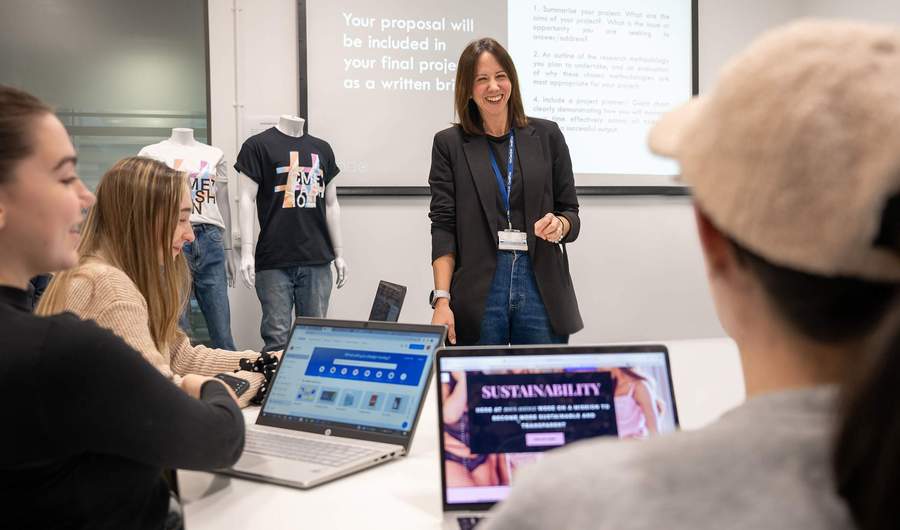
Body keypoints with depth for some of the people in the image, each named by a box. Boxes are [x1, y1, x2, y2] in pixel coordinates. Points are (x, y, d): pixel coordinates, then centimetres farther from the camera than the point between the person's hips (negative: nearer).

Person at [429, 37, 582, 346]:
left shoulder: (547, 135, 8)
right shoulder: (449, 144, 5)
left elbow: (570, 212, 11)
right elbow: (443, 225, 0)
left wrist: (559, 226, -13)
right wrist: (442, 300, -9)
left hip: (542, 288, 1)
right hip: (478, 294, -1)